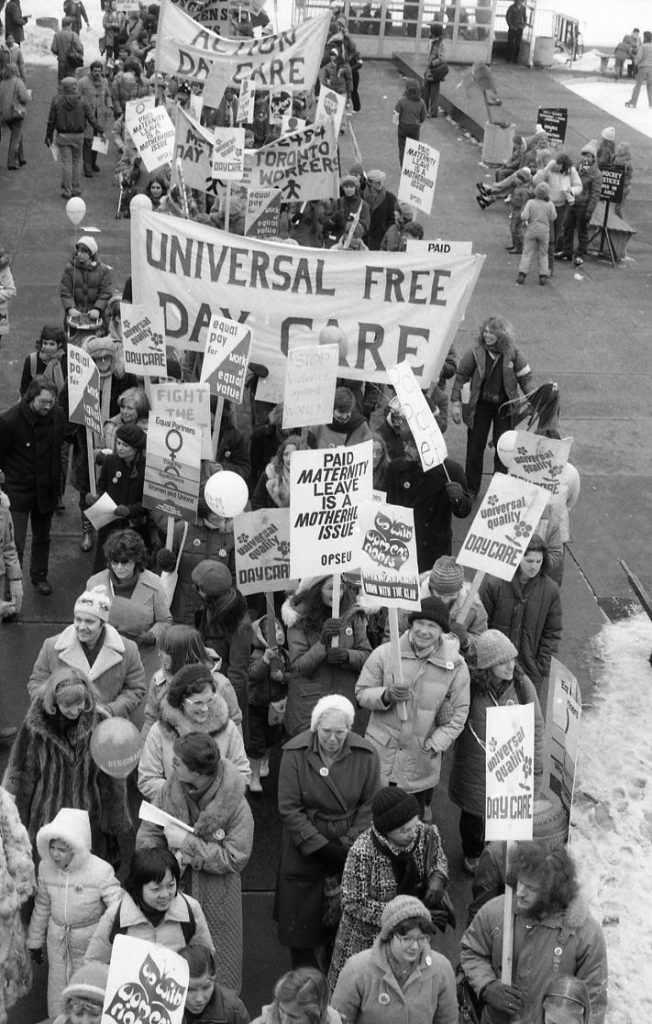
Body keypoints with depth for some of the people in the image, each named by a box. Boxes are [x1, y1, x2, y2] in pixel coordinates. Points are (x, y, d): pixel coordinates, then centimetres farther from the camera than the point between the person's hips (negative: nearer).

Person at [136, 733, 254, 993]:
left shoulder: (235, 805, -21)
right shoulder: (171, 790, -8)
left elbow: (235, 858, -22)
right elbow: (147, 834, -1)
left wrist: (187, 843, -24)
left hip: (216, 900, -3)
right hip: (175, 892, 3)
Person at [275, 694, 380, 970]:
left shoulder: (365, 754, -7)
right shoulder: (295, 753, -12)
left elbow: (369, 805, -1)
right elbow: (289, 808, -11)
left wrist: (347, 843, -11)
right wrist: (321, 846, -16)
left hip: (349, 850, 1)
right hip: (305, 850, -1)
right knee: (303, 919, 7)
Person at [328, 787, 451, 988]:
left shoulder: (425, 834, -13)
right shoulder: (362, 853, -27)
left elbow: (439, 860, 9)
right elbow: (354, 904, -21)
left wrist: (437, 881, -15)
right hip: (368, 939, -4)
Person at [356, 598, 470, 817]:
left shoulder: (455, 665, -5)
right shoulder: (384, 654, -6)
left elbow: (459, 712, 1)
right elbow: (361, 692, 1)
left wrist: (435, 744, -6)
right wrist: (386, 695, -19)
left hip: (421, 762, 0)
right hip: (381, 752, 0)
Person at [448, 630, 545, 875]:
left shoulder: (523, 685, -11)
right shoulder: (470, 686, -16)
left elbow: (536, 727, -2)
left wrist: (535, 769, 0)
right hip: (475, 769, 0)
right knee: (472, 816, 20)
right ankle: (472, 854, 48)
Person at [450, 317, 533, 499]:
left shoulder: (513, 353, -8)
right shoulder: (476, 352, -9)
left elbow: (525, 377, 1)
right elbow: (460, 376, -4)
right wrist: (455, 403, -9)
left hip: (505, 406, 0)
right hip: (480, 405, 0)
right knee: (475, 448, 5)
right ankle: (471, 489, 19)